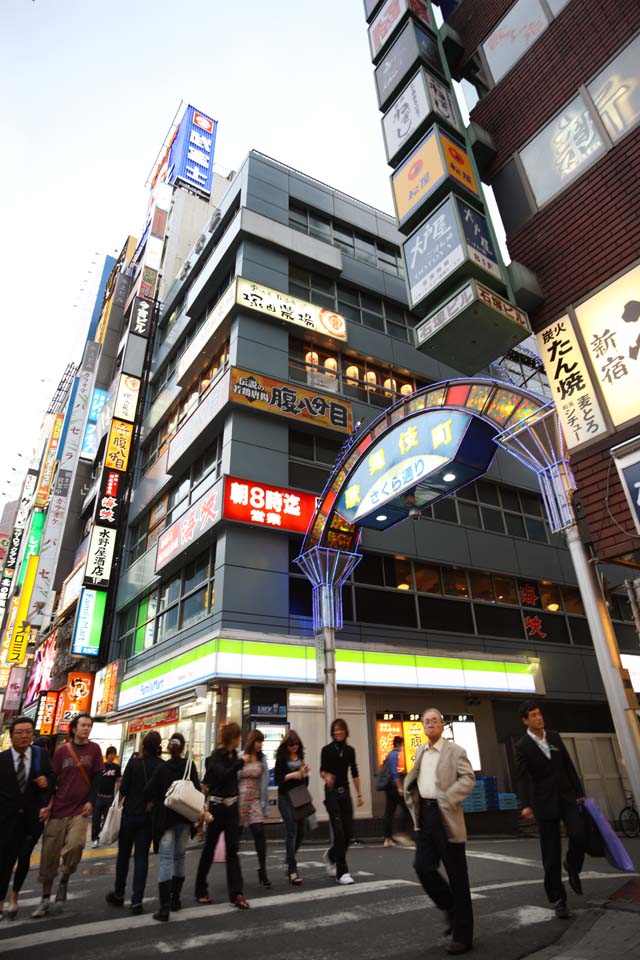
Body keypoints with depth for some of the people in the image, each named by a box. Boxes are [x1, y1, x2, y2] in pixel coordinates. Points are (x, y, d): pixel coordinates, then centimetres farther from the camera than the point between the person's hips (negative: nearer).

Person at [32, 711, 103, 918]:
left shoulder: (94, 749, 0)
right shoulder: (62, 751, 1)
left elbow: (96, 778, 1)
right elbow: (51, 778, 5)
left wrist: (91, 801, -7)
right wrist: (47, 803, -5)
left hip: (80, 808, -1)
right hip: (58, 808, 1)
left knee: (75, 845, -18)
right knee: (49, 853, 4)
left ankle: (64, 880, 11)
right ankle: (45, 899, 23)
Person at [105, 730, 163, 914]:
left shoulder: (134, 762, -12)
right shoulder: (163, 766, -8)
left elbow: (123, 789, -11)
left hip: (130, 813, -1)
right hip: (150, 816, 1)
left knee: (124, 854, 18)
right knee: (142, 856, 10)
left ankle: (119, 894, 30)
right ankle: (137, 901, 7)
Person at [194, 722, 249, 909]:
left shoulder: (233, 755, 4)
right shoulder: (215, 757, -16)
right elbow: (223, 775, -31)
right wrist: (240, 762, -26)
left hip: (231, 806, 6)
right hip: (217, 806, -6)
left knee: (232, 849, 3)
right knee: (209, 848, 10)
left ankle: (236, 893, 4)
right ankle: (200, 890, 27)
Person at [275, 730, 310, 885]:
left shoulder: (300, 756, 10)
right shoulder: (282, 757, -5)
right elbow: (278, 779, -7)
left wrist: (305, 772, -2)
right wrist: (292, 775, -19)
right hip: (286, 798, -6)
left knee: (300, 832, 11)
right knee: (292, 832, -8)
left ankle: (290, 860, 34)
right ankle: (293, 871, -1)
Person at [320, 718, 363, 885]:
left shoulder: (350, 750, 8)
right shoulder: (327, 749, -3)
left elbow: (354, 774, 13)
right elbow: (322, 770, -6)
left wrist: (359, 794, 11)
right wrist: (326, 776, -28)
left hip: (345, 792, 4)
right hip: (332, 792, -4)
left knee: (348, 832, 6)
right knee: (339, 832, -8)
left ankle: (331, 856, 33)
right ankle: (342, 872, 3)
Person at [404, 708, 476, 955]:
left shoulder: (454, 750, -5)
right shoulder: (420, 752, 13)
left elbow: (469, 778, -13)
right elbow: (412, 777, 25)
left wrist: (448, 798, -22)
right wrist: (409, 789, 6)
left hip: (445, 816, -6)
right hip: (424, 815, 6)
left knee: (456, 874, 4)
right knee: (423, 867, 3)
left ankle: (462, 934, 18)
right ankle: (451, 909, 27)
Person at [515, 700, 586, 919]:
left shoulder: (554, 736, 5)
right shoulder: (522, 746, -9)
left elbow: (569, 766, 12)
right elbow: (523, 778, -14)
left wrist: (580, 792, 9)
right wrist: (526, 805, -27)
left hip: (567, 796, 4)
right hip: (545, 802, -3)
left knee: (578, 834, -14)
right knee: (551, 853, 0)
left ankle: (572, 866, 18)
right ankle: (557, 899, 15)